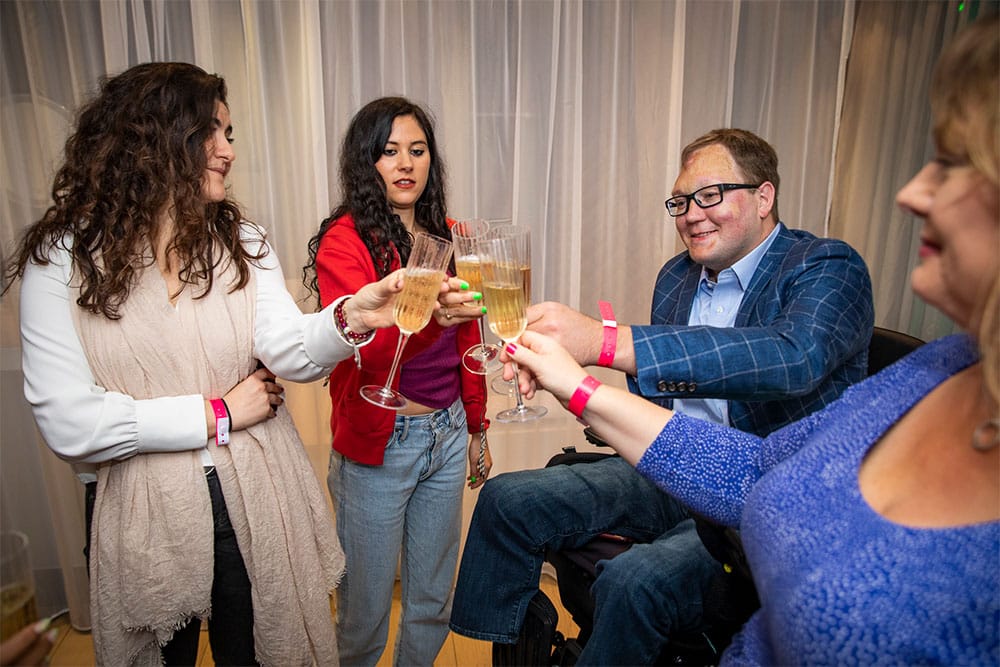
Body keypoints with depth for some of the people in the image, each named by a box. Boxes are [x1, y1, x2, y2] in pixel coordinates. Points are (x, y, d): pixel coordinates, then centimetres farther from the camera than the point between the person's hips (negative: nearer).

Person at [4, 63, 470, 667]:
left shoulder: (242, 242, 2)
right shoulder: (60, 259, -7)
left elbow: (289, 349, -14)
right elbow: (68, 423, -14)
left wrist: (349, 319, -34)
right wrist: (217, 415, -12)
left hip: (257, 504, 2)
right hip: (145, 516, -2)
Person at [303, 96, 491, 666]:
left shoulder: (448, 237, 6)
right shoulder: (344, 241, -12)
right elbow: (365, 349, -27)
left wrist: (477, 428, 15)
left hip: (447, 433, 5)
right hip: (378, 443, -5)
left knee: (432, 599, 20)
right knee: (366, 610, 11)